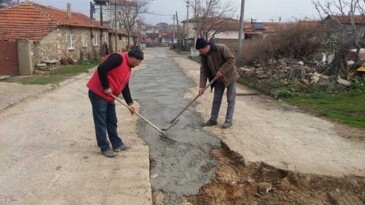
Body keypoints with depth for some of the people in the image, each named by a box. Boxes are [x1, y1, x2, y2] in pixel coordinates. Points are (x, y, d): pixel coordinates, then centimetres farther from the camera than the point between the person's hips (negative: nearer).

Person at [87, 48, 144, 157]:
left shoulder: (128, 68, 14)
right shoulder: (118, 58, -15)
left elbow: (125, 87, 16)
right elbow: (101, 69, -24)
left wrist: (130, 103, 8)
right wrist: (106, 87, -19)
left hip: (109, 96, 10)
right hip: (98, 93, -10)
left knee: (112, 121, 15)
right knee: (101, 122, -2)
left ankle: (117, 144, 26)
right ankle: (105, 148, 6)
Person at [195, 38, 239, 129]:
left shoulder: (221, 48, -24)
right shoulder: (203, 56, -7)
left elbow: (231, 59, -24)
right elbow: (203, 71, -7)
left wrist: (222, 71, -28)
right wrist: (202, 86, -14)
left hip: (229, 76, -5)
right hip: (218, 79, 5)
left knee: (230, 100, 1)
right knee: (216, 100, 8)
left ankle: (228, 121, 8)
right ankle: (213, 119, 17)